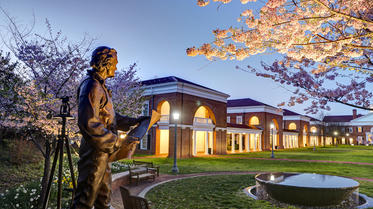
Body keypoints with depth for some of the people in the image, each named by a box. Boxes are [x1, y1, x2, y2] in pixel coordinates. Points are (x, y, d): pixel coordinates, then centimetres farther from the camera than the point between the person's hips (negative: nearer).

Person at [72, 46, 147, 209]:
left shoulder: (100, 87, 17)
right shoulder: (91, 85, -16)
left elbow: (111, 118, 22)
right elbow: (89, 123, -27)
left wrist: (134, 122, 17)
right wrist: (118, 142, -25)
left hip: (103, 151, 10)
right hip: (94, 152, -10)